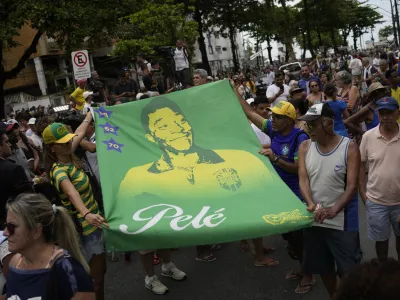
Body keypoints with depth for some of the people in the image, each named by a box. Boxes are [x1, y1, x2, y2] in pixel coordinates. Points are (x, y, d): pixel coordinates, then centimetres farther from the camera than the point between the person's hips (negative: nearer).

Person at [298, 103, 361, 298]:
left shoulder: (349, 148, -11)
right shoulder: (305, 147, 1)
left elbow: (352, 186, -16)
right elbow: (303, 180, -7)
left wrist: (333, 210, -31)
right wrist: (311, 204, -26)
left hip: (342, 221, -4)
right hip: (314, 219, 4)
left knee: (348, 270, 3)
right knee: (323, 267, 19)